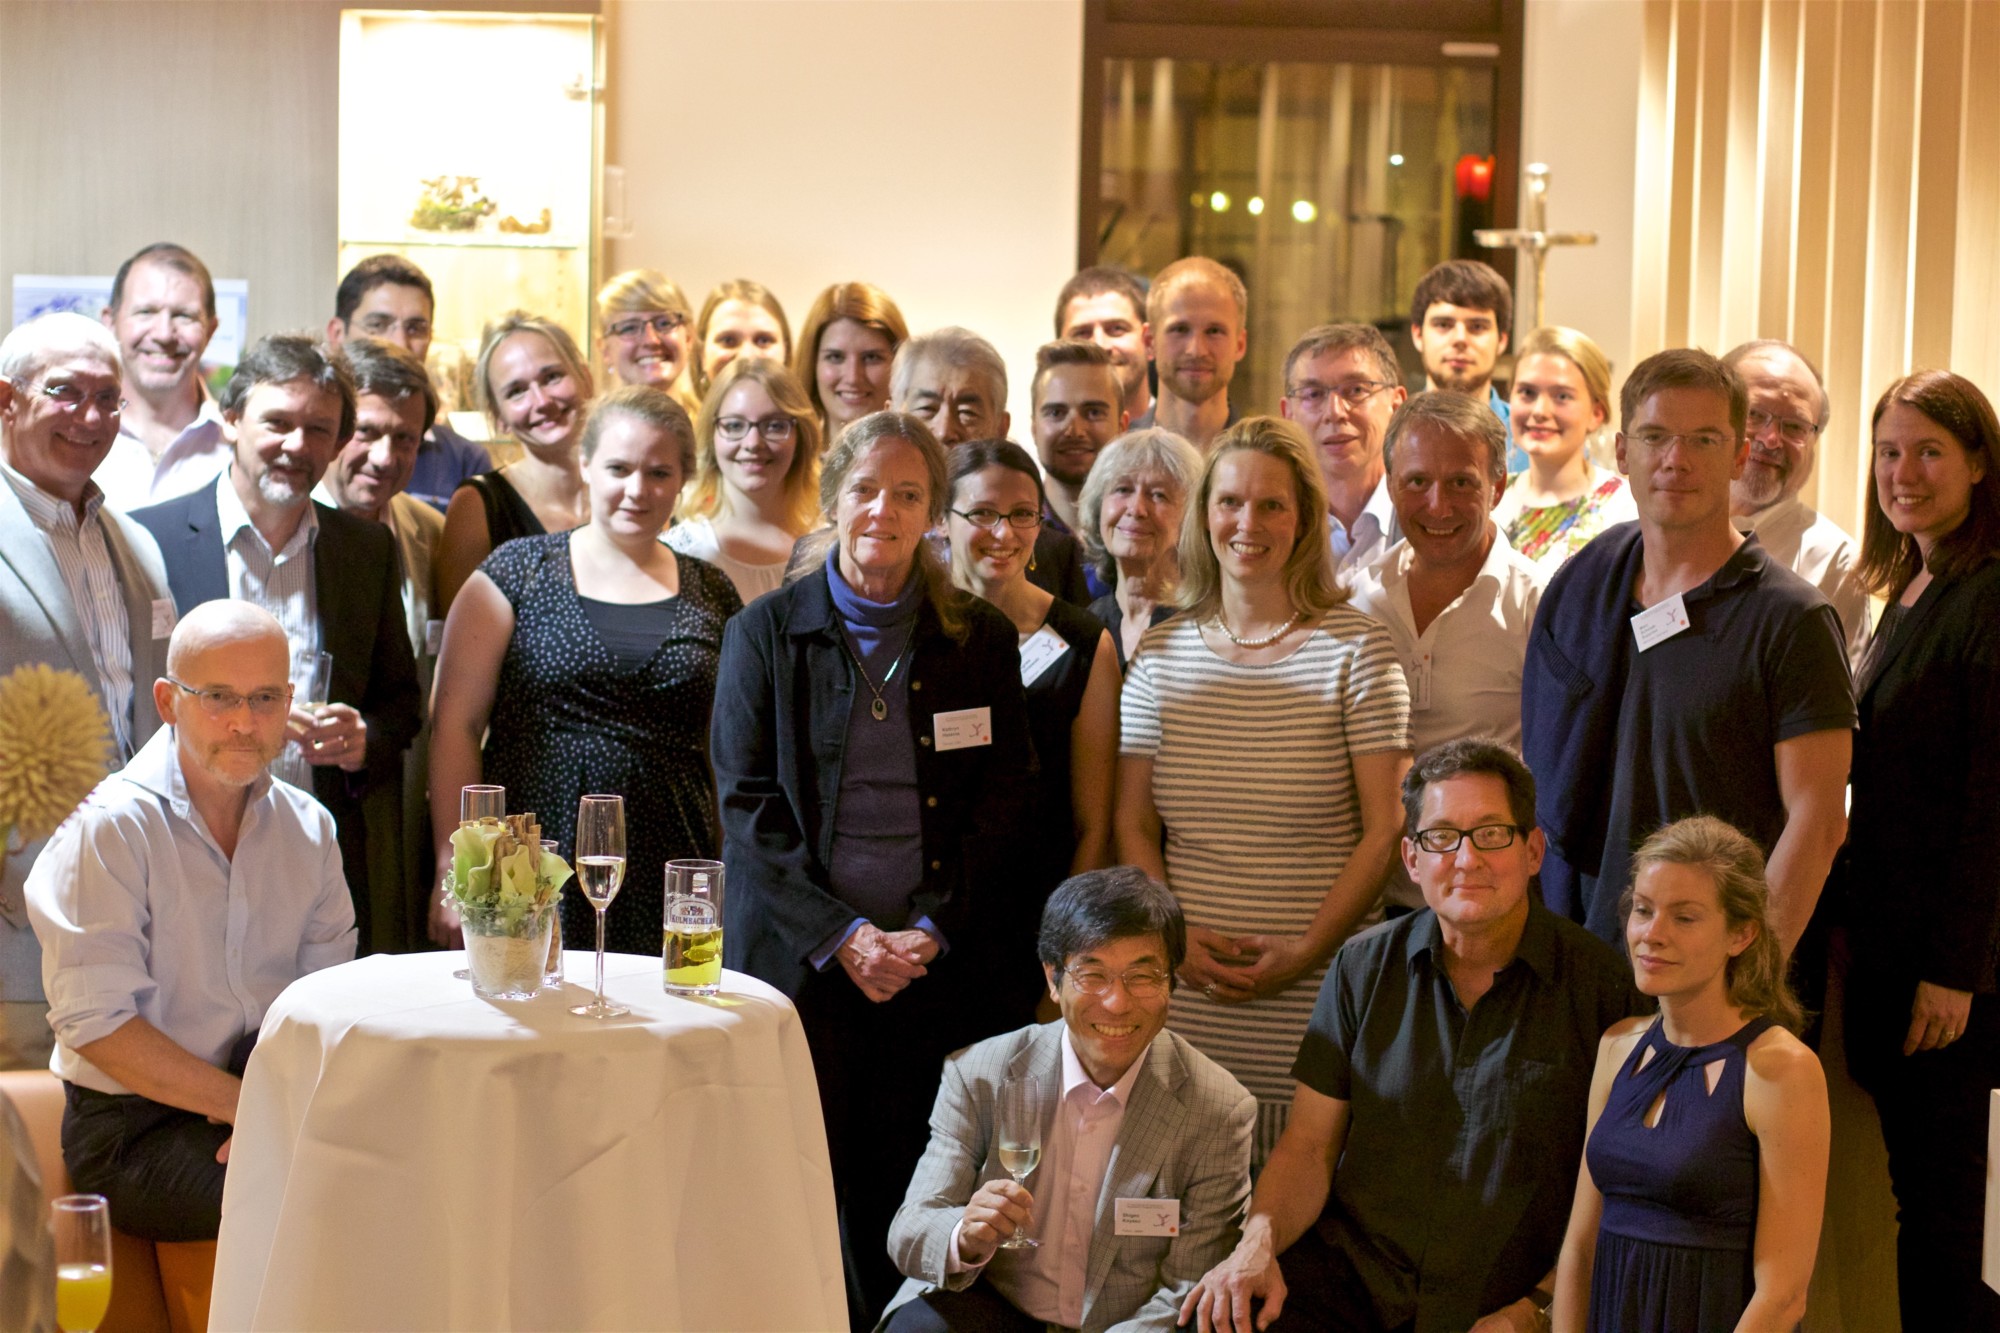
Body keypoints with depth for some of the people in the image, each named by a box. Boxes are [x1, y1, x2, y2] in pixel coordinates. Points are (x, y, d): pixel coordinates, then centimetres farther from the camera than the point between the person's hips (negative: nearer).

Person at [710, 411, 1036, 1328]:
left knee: (905, 1212, 1)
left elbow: (1004, 804, 6)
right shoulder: (765, 632, 6)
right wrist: (843, 935, -10)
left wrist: (931, 930, -7)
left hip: (939, 966, 1)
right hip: (800, 959, -1)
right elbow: (748, 805, 0)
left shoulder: (981, 641, 9)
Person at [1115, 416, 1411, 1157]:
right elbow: (1134, 827, 12)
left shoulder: (1354, 649, 0)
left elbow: (1384, 831, -2)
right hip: (1187, 998, 2)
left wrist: (1307, 950, -11)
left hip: (1317, 1000, -2)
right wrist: (1174, 936, -4)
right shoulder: (1161, 652, 9)